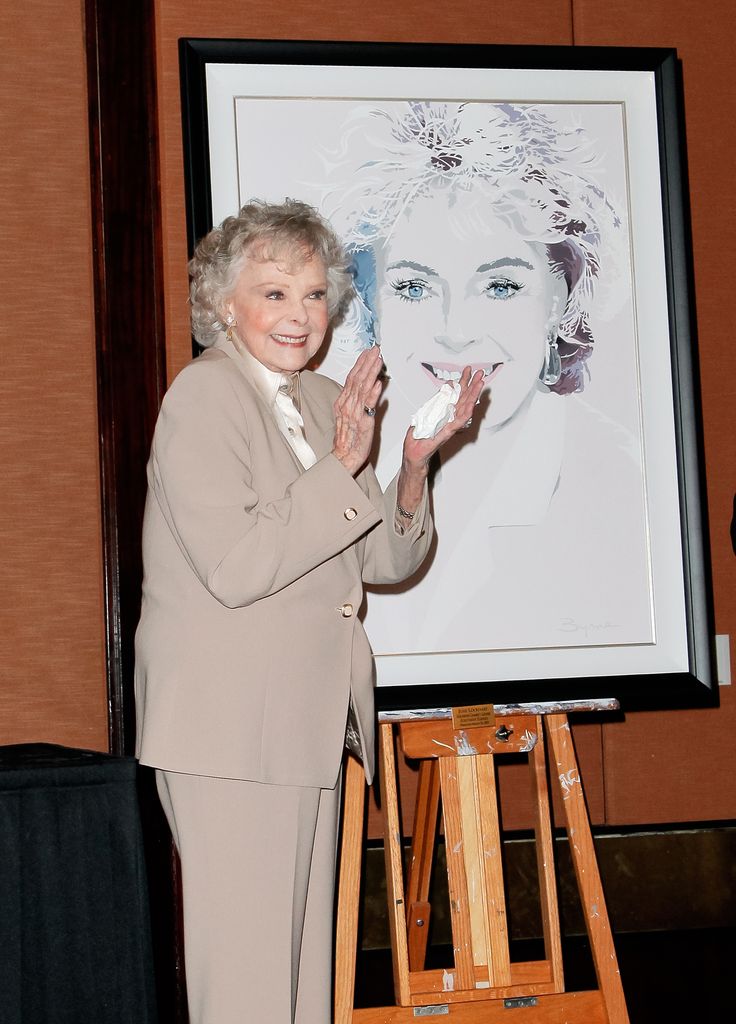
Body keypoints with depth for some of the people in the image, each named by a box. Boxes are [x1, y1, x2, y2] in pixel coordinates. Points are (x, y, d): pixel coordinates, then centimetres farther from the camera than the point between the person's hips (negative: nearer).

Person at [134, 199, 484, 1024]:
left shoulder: (326, 402, 14)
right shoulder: (204, 396, -10)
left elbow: (386, 561, 13)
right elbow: (233, 567, -20)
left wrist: (414, 463, -3)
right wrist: (341, 468, -19)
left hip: (309, 722, 8)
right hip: (230, 730, -8)